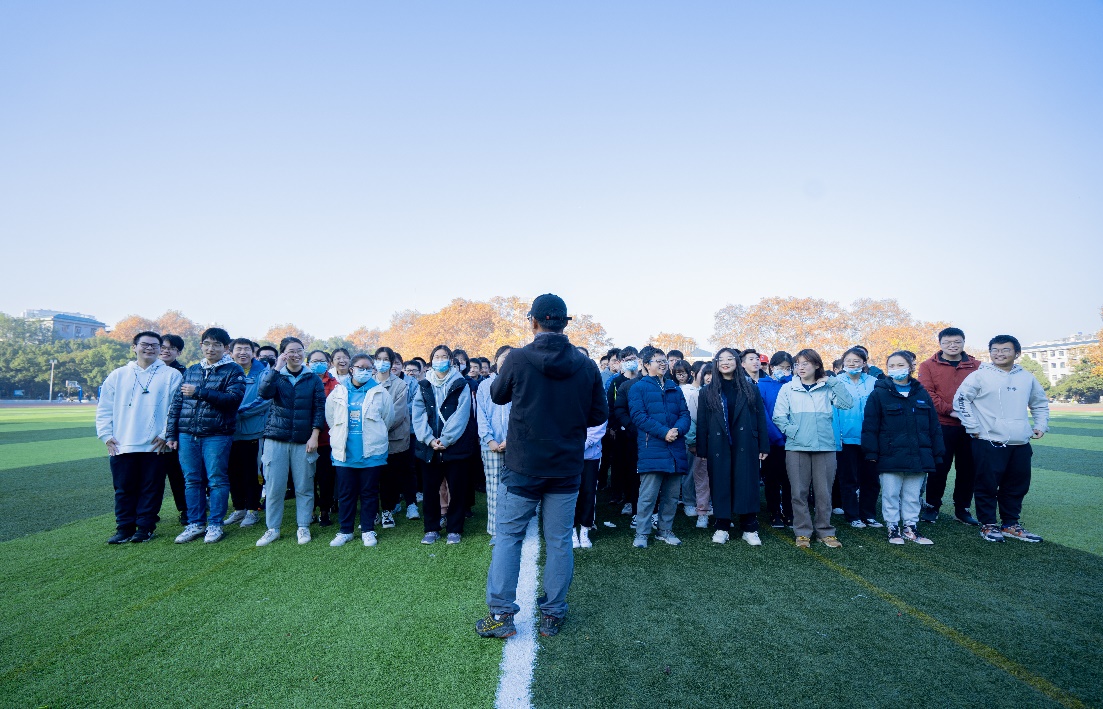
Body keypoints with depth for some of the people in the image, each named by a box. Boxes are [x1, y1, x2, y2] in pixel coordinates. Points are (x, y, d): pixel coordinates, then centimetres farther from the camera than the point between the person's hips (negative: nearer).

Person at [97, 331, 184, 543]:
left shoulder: (171, 375, 2)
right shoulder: (118, 375, 12)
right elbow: (104, 408, 13)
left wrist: (166, 434, -9)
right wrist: (106, 435, 4)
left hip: (155, 446, -3)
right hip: (122, 446, 3)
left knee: (151, 489, 4)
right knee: (124, 490, 8)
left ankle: (145, 527, 14)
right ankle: (124, 528, 18)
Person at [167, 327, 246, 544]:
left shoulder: (233, 370, -1)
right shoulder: (191, 370, 16)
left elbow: (234, 398, -16)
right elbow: (176, 403, 16)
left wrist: (199, 392, -17)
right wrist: (171, 433, 11)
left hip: (217, 435, -5)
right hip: (187, 435, 5)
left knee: (217, 480, 0)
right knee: (192, 480, 10)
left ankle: (215, 525, 11)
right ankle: (195, 524, 20)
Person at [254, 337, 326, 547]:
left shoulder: (313, 380, 4)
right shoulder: (276, 376, 6)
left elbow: (319, 409, 2)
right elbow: (264, 393, -15)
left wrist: (315, 436, -6)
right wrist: (277, 368, -18)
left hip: (303, 441, 0)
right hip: (276, 438, 1)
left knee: (304, 486, 5)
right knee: (274, 486, 4)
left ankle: (303, 527, 17)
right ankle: (272, 528, 17)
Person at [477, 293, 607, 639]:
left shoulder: (518, 358, -12)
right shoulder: (586, 365, -6)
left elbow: (497, 395, 5)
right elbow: (599, 415, 1)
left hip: (523, 466, -2)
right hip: (567, 468, 2)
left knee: (508, 536, 11)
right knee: (559, 541, 12)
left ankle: (501, 615, 13)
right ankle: (553, 616, 21)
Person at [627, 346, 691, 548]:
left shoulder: (675, 389, 18)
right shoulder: (639, 388, 2)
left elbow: (685, 414, 10)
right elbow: (639, 416, -9)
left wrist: (677, 429, -13)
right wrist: (664, 432, -17)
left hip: (675, 449, 5)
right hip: (652, 450, -5)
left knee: (672, 495, 11)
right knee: (648, 495, -6)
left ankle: (665, 530, 25)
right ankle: (641, 534, 6)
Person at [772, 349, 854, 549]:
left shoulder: (827, 388, 9)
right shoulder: (788, 389, 6)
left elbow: (847, 404, -6)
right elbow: (778, 416, 1)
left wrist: (833, 382, -3)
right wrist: (792, 431, -11)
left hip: (825, 446, 1)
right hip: (797, 447, 0)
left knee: (824, 491, 4)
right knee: (799, 491, 3)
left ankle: (825, 531, 17)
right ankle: (802, 532, 12)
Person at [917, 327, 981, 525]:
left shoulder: (976, 366, 9)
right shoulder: (929, 366, 2)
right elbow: (927, 393, -6)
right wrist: (949, 410, -15)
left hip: (970, 426, 3)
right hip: (942, 426, -2)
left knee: (968, 469, 9)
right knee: (939, 467, 3)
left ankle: (962, 508, 23)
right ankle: (932, 506, 17)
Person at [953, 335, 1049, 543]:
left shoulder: (1027, 378, 11)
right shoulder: (980, 375, -5)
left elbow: (1040, 403, 25)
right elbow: (961, 399, -6)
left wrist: (1041, 425, 13)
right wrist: (973, 427, -10)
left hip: (1021, 444, 5)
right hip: (989, 444, -5)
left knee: (1017, 487, 12)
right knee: (987, 486, 0)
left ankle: (1011, 525, 26)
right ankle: (988, 525, 14)